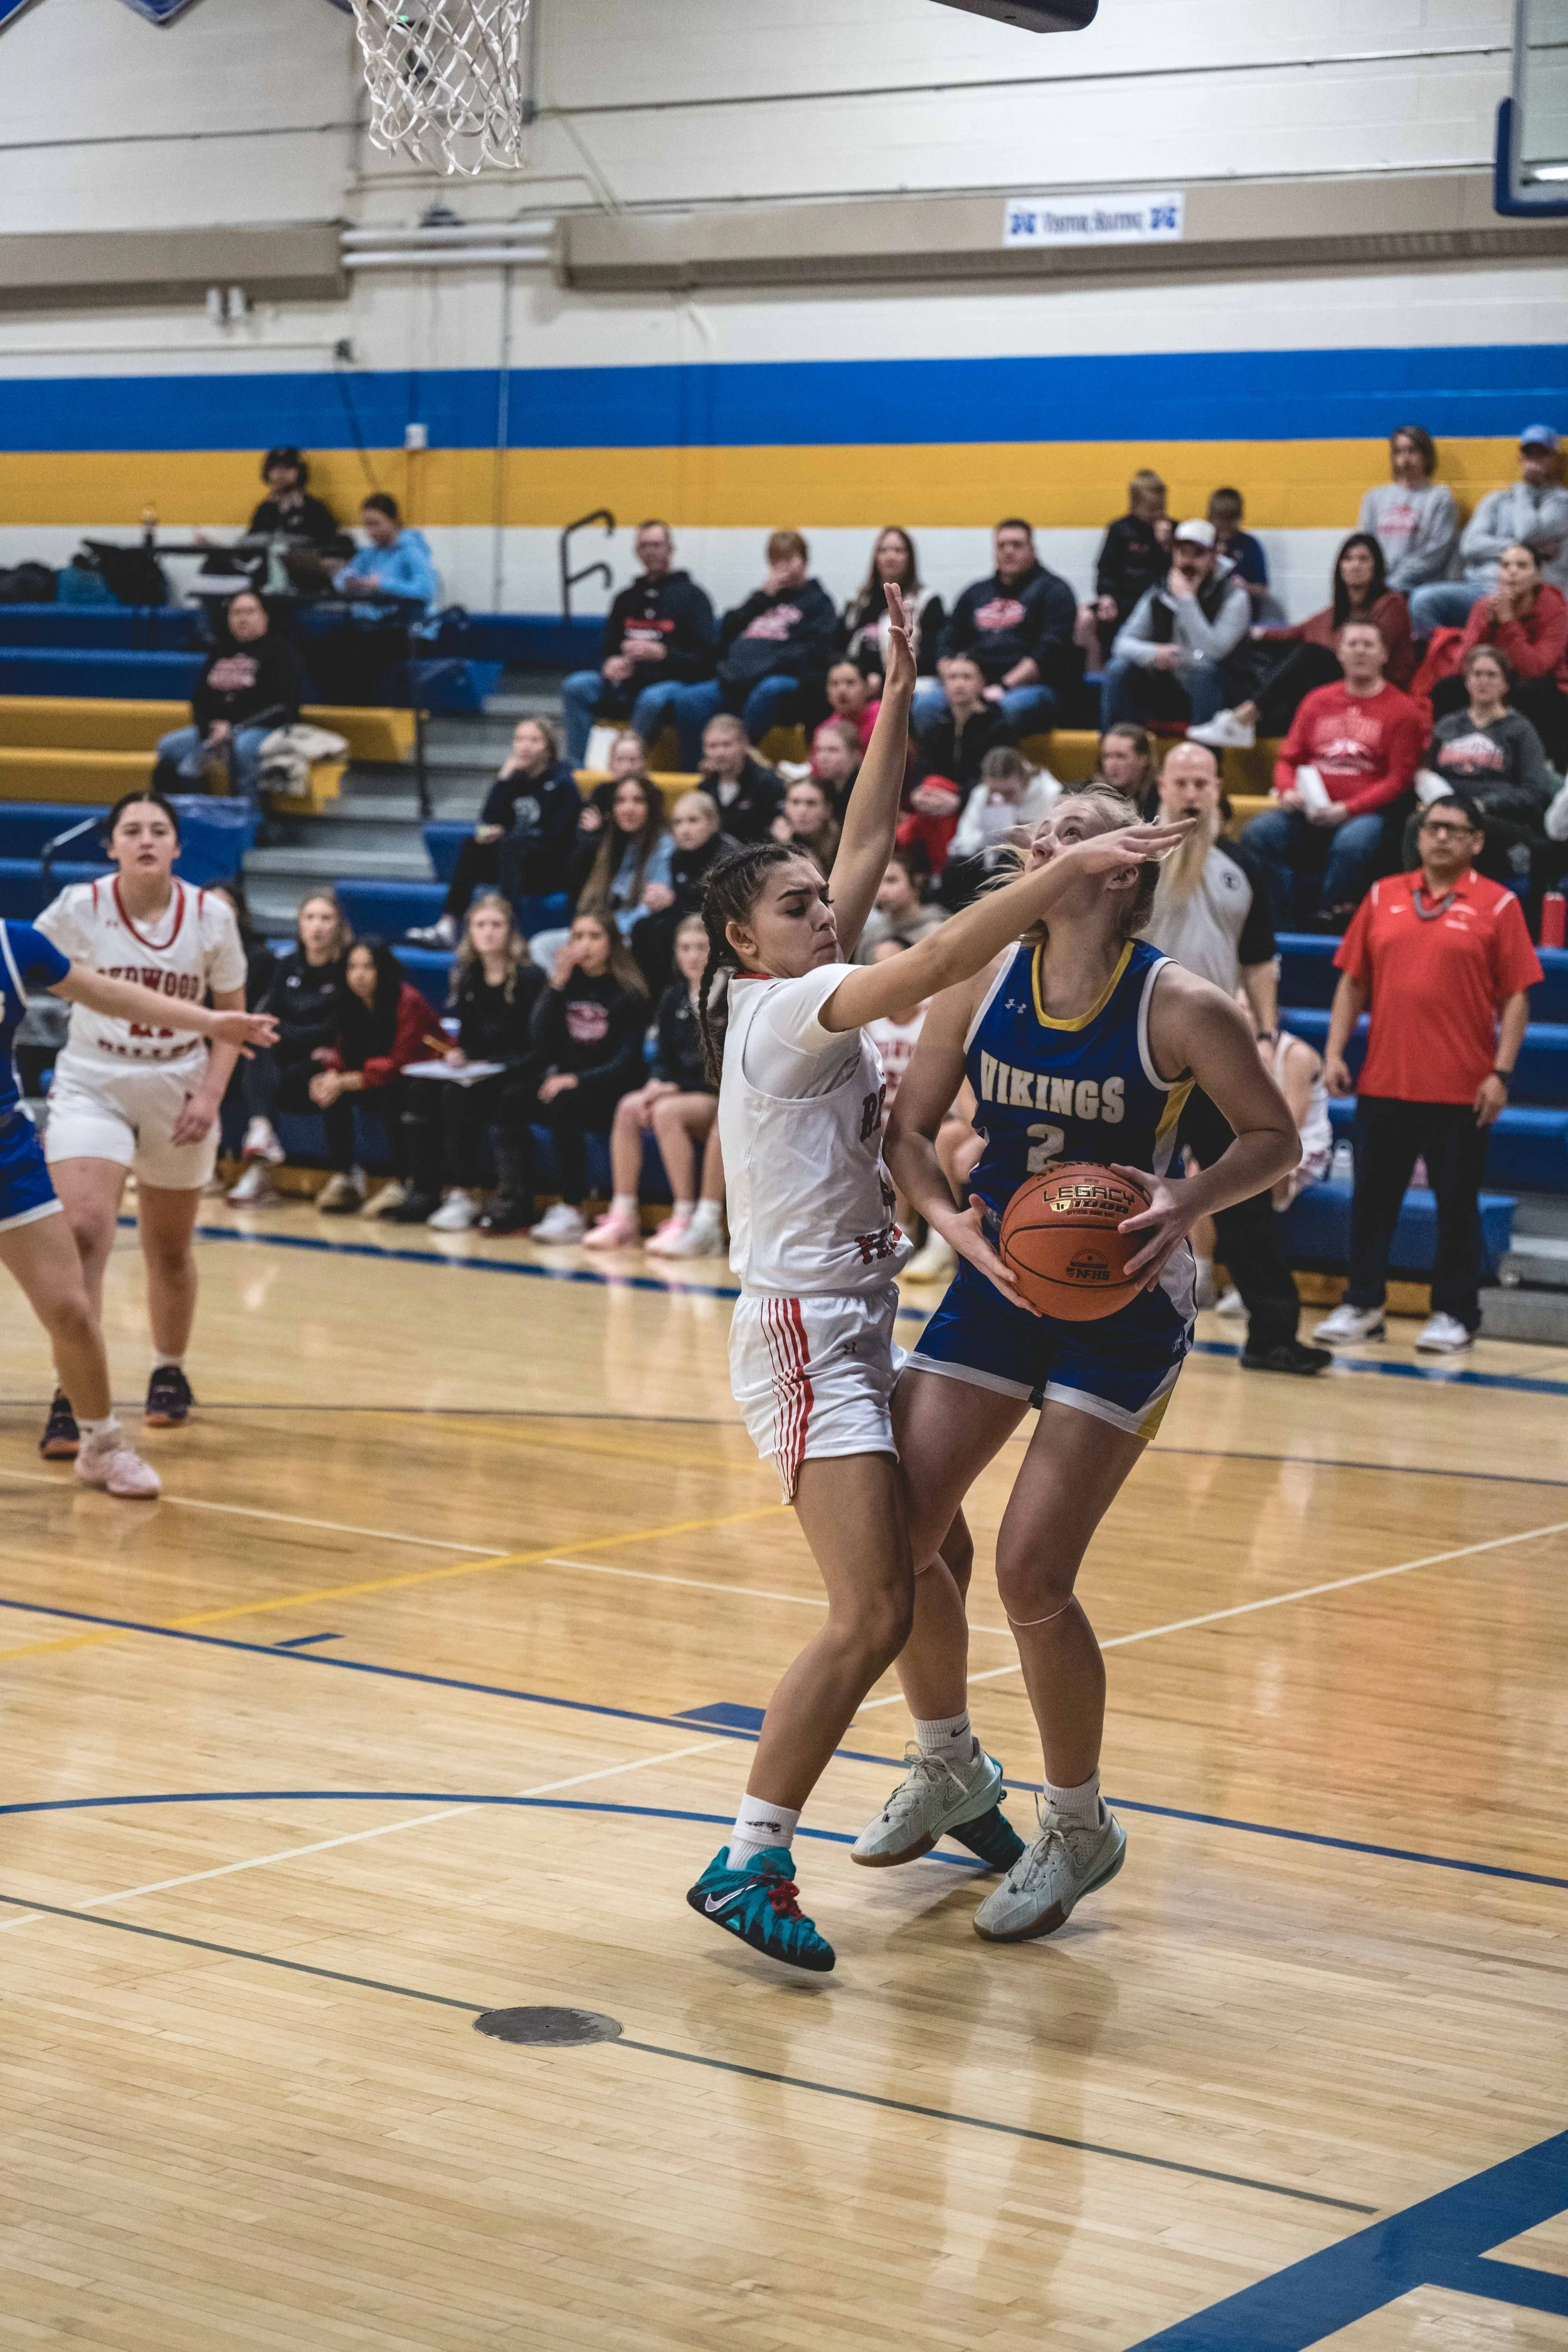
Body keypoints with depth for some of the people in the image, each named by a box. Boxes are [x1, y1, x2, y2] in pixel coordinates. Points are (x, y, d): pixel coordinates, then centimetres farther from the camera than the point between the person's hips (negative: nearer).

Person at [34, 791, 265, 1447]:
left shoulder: (211, 917, -7)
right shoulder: (78, 909, -11)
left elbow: (231, 1014, 2)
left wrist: (210, 1095, -9)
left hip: (178, 1095, 2)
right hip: (91, 1087, -2)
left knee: (170, 1251, 15)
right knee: (84, 1234, -20)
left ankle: (170, 1372, 38)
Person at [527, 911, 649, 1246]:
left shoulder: (628, 992, -3)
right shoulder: (567, 985, 10)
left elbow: (626, 1062, -9)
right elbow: (543, 1045, -2)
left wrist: (576, 1080, -24)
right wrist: (557, 984, -9)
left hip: (608, 1093, -5)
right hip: (563, 1082, 5)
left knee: (562, 1103, -35)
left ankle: (572, 1213, -33)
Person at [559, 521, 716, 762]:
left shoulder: (691, 595, 4)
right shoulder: (627, 599, 21)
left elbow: (703, 658, -6)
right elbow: (607, 650, 23)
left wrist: (660, 653, -22)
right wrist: (610, 665, -4)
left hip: (674, 681, -5)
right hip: (629, 685, 5)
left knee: (651, 700, -40)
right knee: (576, 686, -20)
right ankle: (574, 769, -25)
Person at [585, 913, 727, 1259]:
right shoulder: (674, 999, 10)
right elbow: (665, 1059, 12)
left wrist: (676, 1087, -18)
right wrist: (657, 1085, -10)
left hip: (724, 1099, -6)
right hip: (684, 1092, 6)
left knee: (667, 1111, -32)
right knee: (628, 1107, -20)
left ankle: (686, 1218, -29)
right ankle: (622, 1216, -21)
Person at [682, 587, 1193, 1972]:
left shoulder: (808, 1006, 12)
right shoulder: (781, 1008, -13)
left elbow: (869, 848, 15)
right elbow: (937, 960, -27)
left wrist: (898, 704, 13)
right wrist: (1072, 868, -27)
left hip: (850, 1323, 10)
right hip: (805, 1326, -10)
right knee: (872, 1613, -17)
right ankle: (749, 1863, -14)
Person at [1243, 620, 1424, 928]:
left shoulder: (1402, 710, 5)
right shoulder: (1318, 701, 19)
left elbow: (1398, 778, -2)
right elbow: (1289, 758, 20)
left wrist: (1346, 809, -14)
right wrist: (1287, 792, -4)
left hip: (1366, 812, -4)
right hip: (1309, 810, 4)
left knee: (1351, 844, -38)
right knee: (1259, 833, -23)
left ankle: (1331, 924, -22)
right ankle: (1282, 928, -22)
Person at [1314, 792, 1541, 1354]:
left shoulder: (1497, 905, -1)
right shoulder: (1383, 897, 9)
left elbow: (1516, 997, -3)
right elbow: (1352, 982, 12)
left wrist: (1501, 1072, -10)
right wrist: (1335, 1051, 3)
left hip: (1461, 1090, -3)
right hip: (1383, 1081, 3)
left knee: (1457, 1203, 5)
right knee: (1372, 1197, 9)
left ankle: (1454, 1314, 14)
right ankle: (1362, 1304, 19)